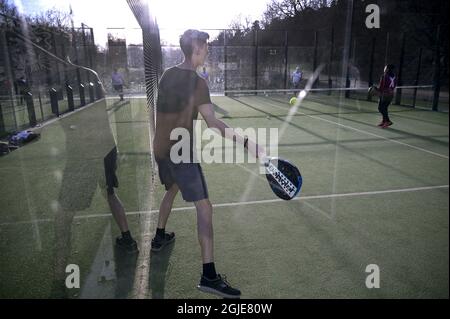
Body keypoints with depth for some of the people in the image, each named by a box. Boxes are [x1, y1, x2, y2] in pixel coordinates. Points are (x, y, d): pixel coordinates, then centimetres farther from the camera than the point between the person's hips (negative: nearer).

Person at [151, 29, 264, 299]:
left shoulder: (168, 75, 9)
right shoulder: (197, 82, -14)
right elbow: (213, 123, -23)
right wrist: (247, 142, -26)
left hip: (161, 148, 9)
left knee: (172, 189, 30)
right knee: (204, 207, -8)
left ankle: (160, 237, 47)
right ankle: (209, 276, -8)